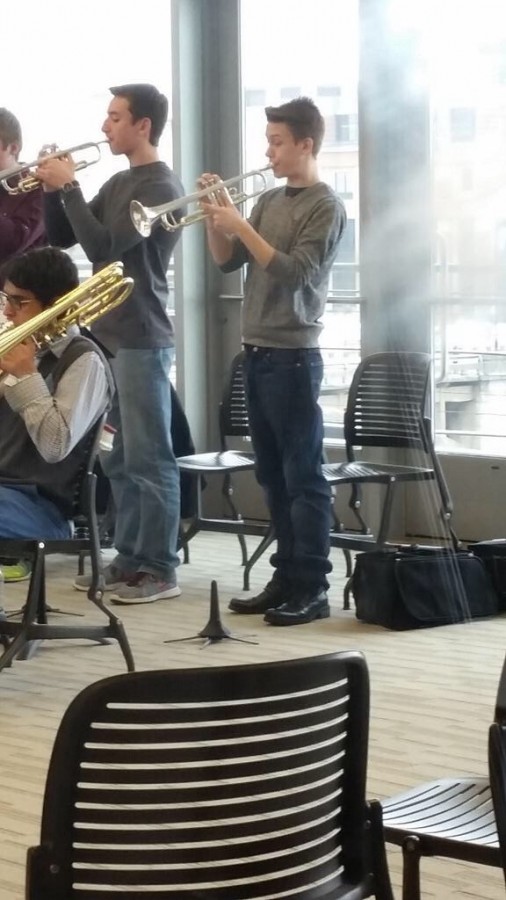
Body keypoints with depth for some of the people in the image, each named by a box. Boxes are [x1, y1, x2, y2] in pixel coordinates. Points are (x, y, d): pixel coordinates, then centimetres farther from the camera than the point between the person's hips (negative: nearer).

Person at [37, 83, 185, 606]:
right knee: (117, 459, 11)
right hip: (107, 335, 9)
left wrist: (69, 187, -14)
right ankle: (129, 559, 18)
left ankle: (160, 570, -1)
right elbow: (61, 238, 17)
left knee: (149, 459, -5)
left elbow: (104, 246, -21)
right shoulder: (118, 184, 16)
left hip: (141, 340, -9)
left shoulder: (160, 186, -11)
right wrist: (54, 189, 2)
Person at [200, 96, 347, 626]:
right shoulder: (270, 200, 14)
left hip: (292, 356, -8)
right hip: (256, 352, 8)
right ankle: (287, 577, 18)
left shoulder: (325, 206, -8)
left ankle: (313, 588, -4)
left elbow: (294, 272, -18)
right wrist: (213, 218, -1)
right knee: (272, 475, 11)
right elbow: (227, 262, 14)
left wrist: (240, 224, -19)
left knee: (303, 475, -6)